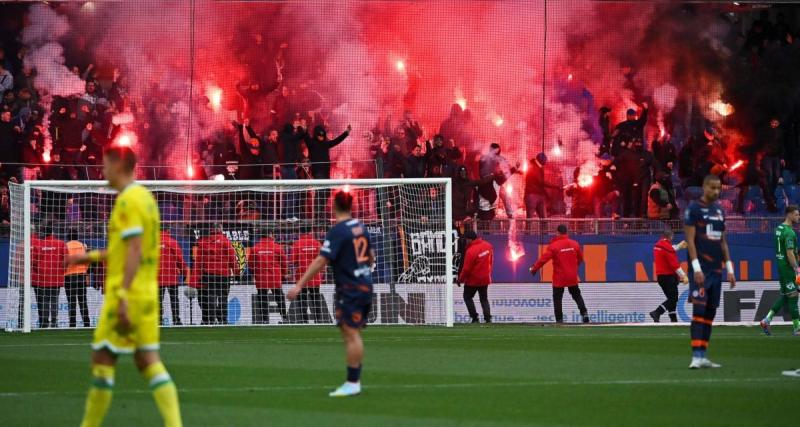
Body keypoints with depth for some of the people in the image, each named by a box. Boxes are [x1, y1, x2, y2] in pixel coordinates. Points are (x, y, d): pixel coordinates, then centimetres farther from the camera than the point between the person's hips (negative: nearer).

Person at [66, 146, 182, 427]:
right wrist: (91, 257, 31)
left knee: (102, 359, -1)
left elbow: (134, 250, -21)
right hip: (147, 294, 9)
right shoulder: (144, 198, 15)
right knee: (148, 360, 5)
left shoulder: (128, 201, -13)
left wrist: (123, 295, -24)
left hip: (129, 295, -9)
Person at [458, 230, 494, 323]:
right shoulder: (488, 246, -3)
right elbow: (491, 260, 11)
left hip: (473, 280, -6)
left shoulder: (471, 251, -24)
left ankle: (474, 318, 5)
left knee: (467, 297, 12)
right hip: (485, 278, 6)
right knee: (484, 299, 16)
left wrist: (461, 279, -3)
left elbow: (466, 268, -19)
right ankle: (488, 318, 3)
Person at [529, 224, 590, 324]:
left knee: (557, 298, 5)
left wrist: (534, 269, -5)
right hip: (572, 277, 4)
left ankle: (559, 320, 1)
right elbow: (580, 258, 13)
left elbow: (544, 258, -17)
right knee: (577, 295, 19)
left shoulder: (554, 245, -13)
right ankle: (584, 313, 4)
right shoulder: (575, 244, 0)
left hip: (559, 278, -4)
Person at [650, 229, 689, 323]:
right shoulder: (667, 246, -16)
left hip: (660, 276, 9)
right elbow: (674, 264, -20)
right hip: (668, 276, -9)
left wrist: (679, 246, 43)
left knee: (672, 298, 15)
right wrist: (683, 275, -18)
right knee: (673, 298, -9)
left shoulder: (658, 245, 10)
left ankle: (673, 319, 15)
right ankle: (657, 313, -23)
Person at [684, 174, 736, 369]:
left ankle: (703, 356, 10)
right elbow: (690, 239, -11)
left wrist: (729, 268, 15)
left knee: (710, 312, 6)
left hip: (716, 269, 7)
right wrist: (696, 267, -19)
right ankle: (696, 356, -19)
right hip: (701, 268, -7)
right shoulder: (694, 209, -5)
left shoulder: (719, 210, 16)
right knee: (699, 308, -15)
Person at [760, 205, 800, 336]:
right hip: (788, 266, -10)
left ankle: (767, 320, 9)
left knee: (785, 296, 14)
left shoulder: (779, 228, 13)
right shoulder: (789, 232, -17)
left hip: (780, 265, 10)